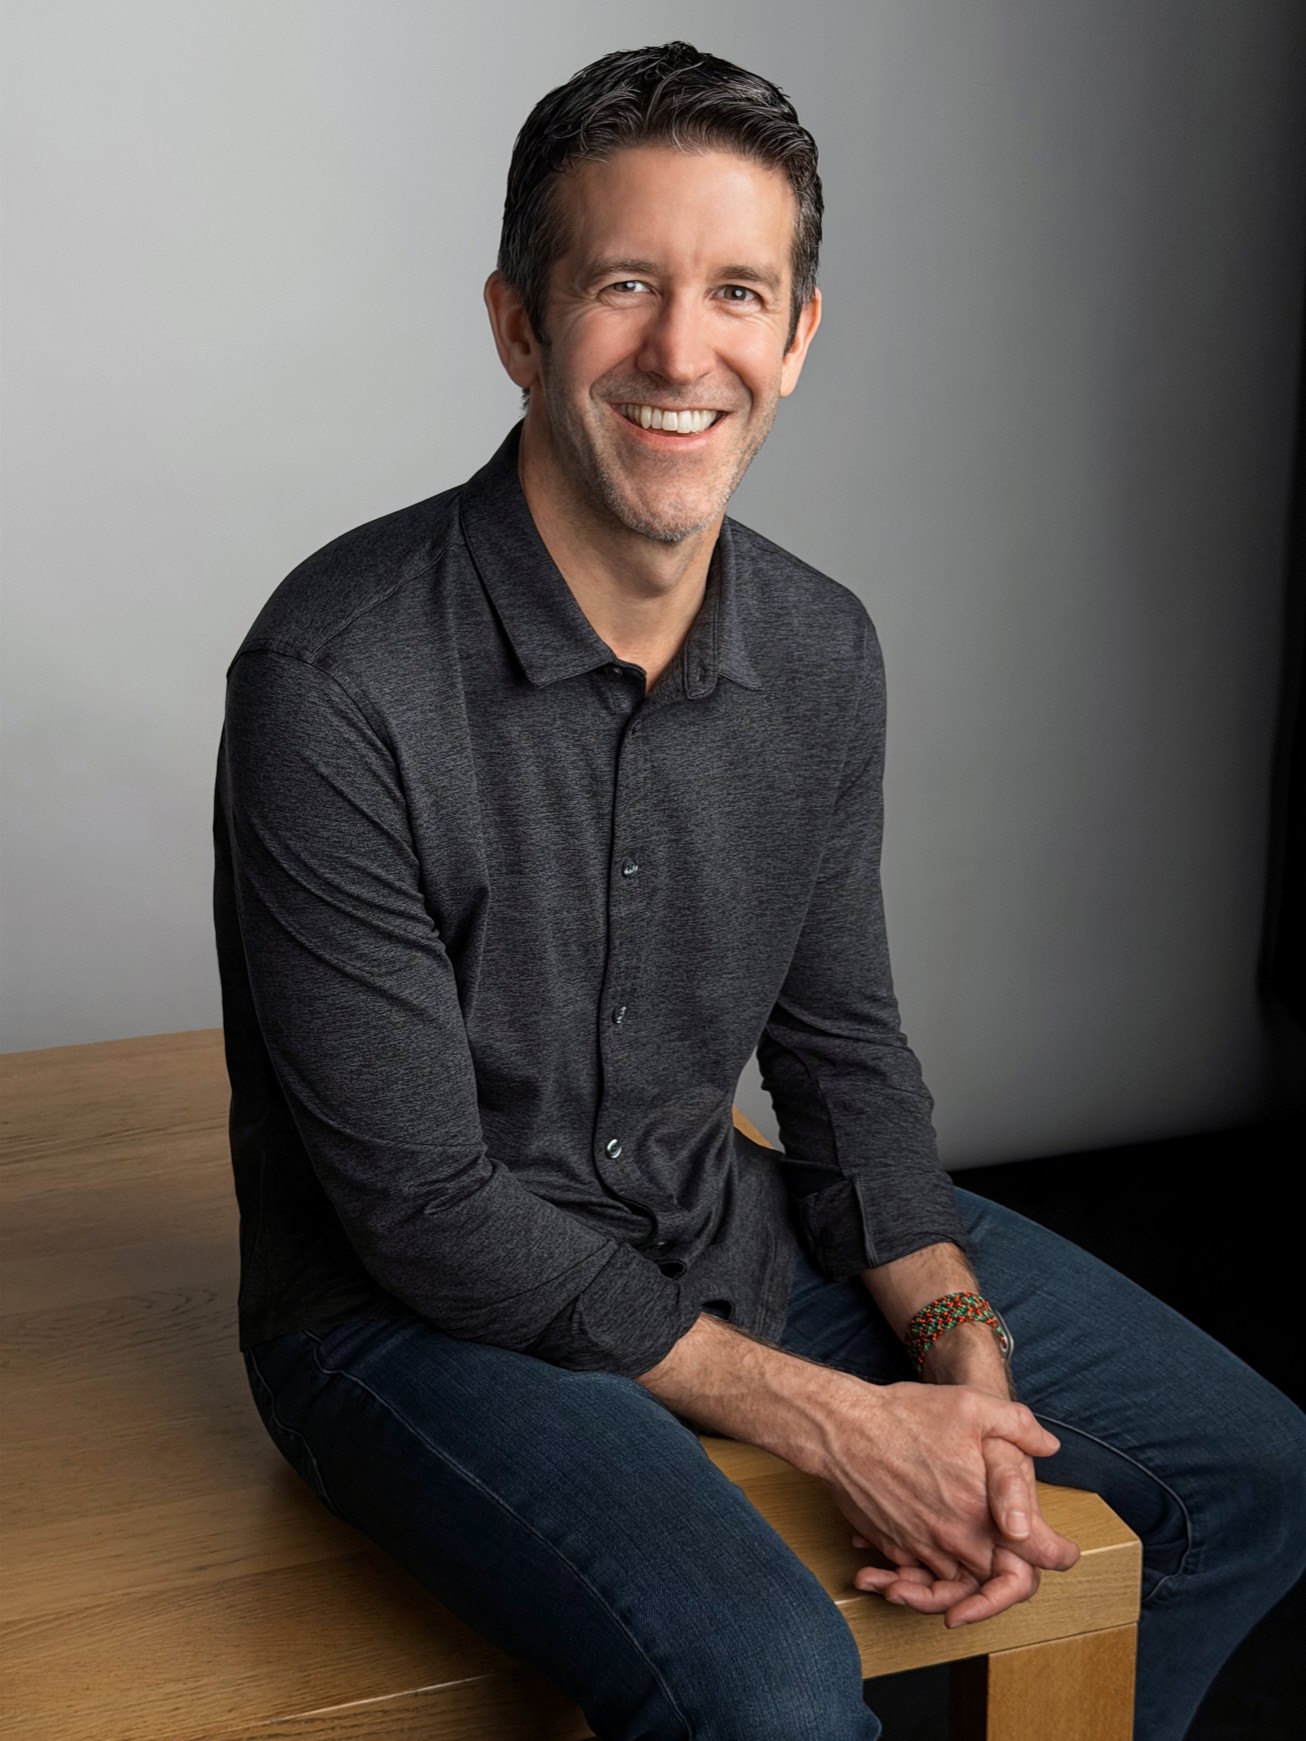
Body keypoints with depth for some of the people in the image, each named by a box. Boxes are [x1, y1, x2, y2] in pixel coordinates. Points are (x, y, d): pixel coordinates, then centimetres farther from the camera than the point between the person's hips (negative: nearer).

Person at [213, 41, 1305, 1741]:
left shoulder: (823, 652, -2)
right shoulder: (337, 685, -24)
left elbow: (841, 1047, 8)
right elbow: (429, 1213, -22)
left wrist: (964, 1367, -8)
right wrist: (830, 1421, -20)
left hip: (728, 1230, 7)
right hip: (421, 1313, -7)